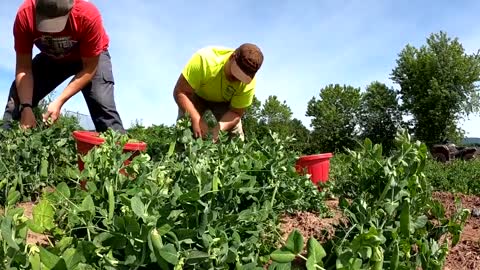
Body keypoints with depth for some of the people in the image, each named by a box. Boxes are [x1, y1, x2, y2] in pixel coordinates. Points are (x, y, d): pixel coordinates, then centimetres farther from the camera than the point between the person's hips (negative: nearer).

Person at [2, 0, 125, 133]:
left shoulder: (88, 15, -38)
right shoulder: (24, 15, -30)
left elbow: (89, 69, -28)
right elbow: (23, 68, -22)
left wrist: (59, 101, -34)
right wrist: (26, 107, -35)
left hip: (91, 57, -3)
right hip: (51, 58, 3)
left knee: (103, 106, -23)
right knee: (18, 101, -8)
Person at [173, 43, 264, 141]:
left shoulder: (249, 82, -31)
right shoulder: (204, 59, -39)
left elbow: (236, 113, -21)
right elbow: (180, 92, -34)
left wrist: (218, 128, -41)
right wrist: (197, 119, -46)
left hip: (224, 101, 2)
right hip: (197, 95, -1)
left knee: (237, 137, -10)